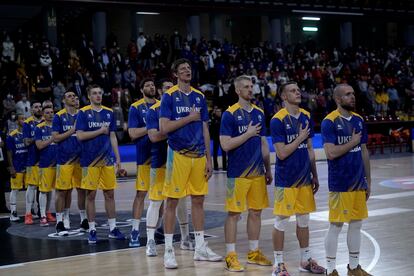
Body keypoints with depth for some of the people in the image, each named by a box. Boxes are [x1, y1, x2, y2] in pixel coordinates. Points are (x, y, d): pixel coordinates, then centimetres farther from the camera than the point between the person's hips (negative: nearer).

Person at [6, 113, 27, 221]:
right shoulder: (12, 136, -2)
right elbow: (9, 153, -1)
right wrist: (11, 168, -6)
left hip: (28, 166, 3)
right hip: (17, 167, -3)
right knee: (15, 189, 2)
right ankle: (13, 213, 7)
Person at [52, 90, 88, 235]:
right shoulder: (59, 116, -1)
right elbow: (55, 138, -8)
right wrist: (73, 130, -14)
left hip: (80, 157, 4)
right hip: (64, 159, -4)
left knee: (82, 189, 7)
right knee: (62, 191, -1)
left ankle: (84, 220, 16)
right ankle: (60, 222, 5)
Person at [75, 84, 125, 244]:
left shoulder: (109, 113, 10)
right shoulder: (83, 113, -1)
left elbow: (113, 137, 12)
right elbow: (80, 136, -10)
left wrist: (118, 158, 8)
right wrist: (101, 131, -10)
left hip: (108, 159, 4)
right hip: (90, 160, -4)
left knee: (109, 194, 6)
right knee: (90, 195, 1)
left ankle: (113, 228, 13)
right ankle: (92, 230, 8)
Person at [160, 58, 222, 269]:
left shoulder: (199, 97, 11)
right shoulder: (169, 96, -4)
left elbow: (205, 130, 12)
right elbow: (164, 128, -14)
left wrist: (209, 159, 9)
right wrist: (189, 118, -12)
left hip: (198, 155, 5)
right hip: (178, 154, -5)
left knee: (198, 200, 10)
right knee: (172, 202, 0)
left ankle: (200, 248, 19)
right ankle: (168, 250, 7)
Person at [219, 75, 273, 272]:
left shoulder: (259, 113, 11)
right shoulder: (230, 114, -8)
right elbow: (226, 145, -15)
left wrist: (268, 170, 14)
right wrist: (248, 134, -14)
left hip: (258, 172, 6)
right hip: (238, 173, -6)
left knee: (256, 211, 11)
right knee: (234, 213, -1)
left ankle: (254, 252, 22)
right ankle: (231, 256, 5)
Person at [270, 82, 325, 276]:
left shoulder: (306, 117, 8)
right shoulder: (278, 120, -13)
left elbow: (309, 149, 13)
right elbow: (282, 153, -18)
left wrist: (315, 176, 13)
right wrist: (300, 138, -13)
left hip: (305, 178, 6)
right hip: (286, 179, -6)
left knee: (304, 219, 14)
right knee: (281, 220, 1)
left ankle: (305, 260, 26)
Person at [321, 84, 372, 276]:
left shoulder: (358, 120, 9)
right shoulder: (329, 122, -12)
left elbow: (364, 152, 14)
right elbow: (331, 153, -22)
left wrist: (368, 181, 13)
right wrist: (353, 142, -11)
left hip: (359, 182, 7)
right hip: (339, 184, -7)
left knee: (356, 224, 13)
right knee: (336, 226, 0)